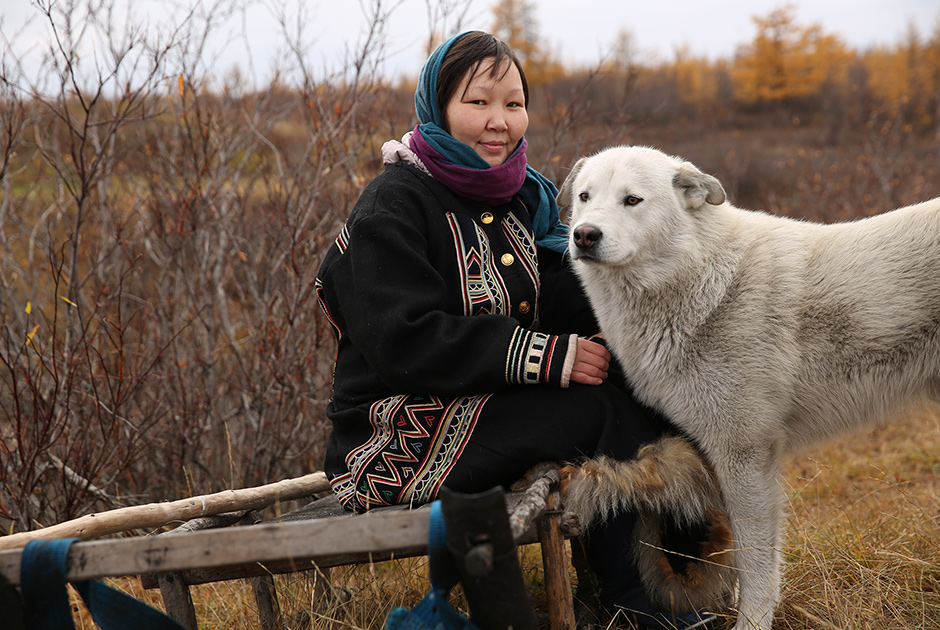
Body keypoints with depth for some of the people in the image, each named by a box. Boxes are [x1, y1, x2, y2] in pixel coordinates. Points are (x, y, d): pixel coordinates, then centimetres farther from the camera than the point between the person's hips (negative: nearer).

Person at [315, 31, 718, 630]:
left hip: (485, 402, 8)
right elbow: (406, 342, -23)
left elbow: (549, 308, 3)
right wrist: (545, 356, -25)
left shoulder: (515, 197, 13)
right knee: (610, 410, -20)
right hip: (400, 437, -8)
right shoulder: (394, 206, -13)